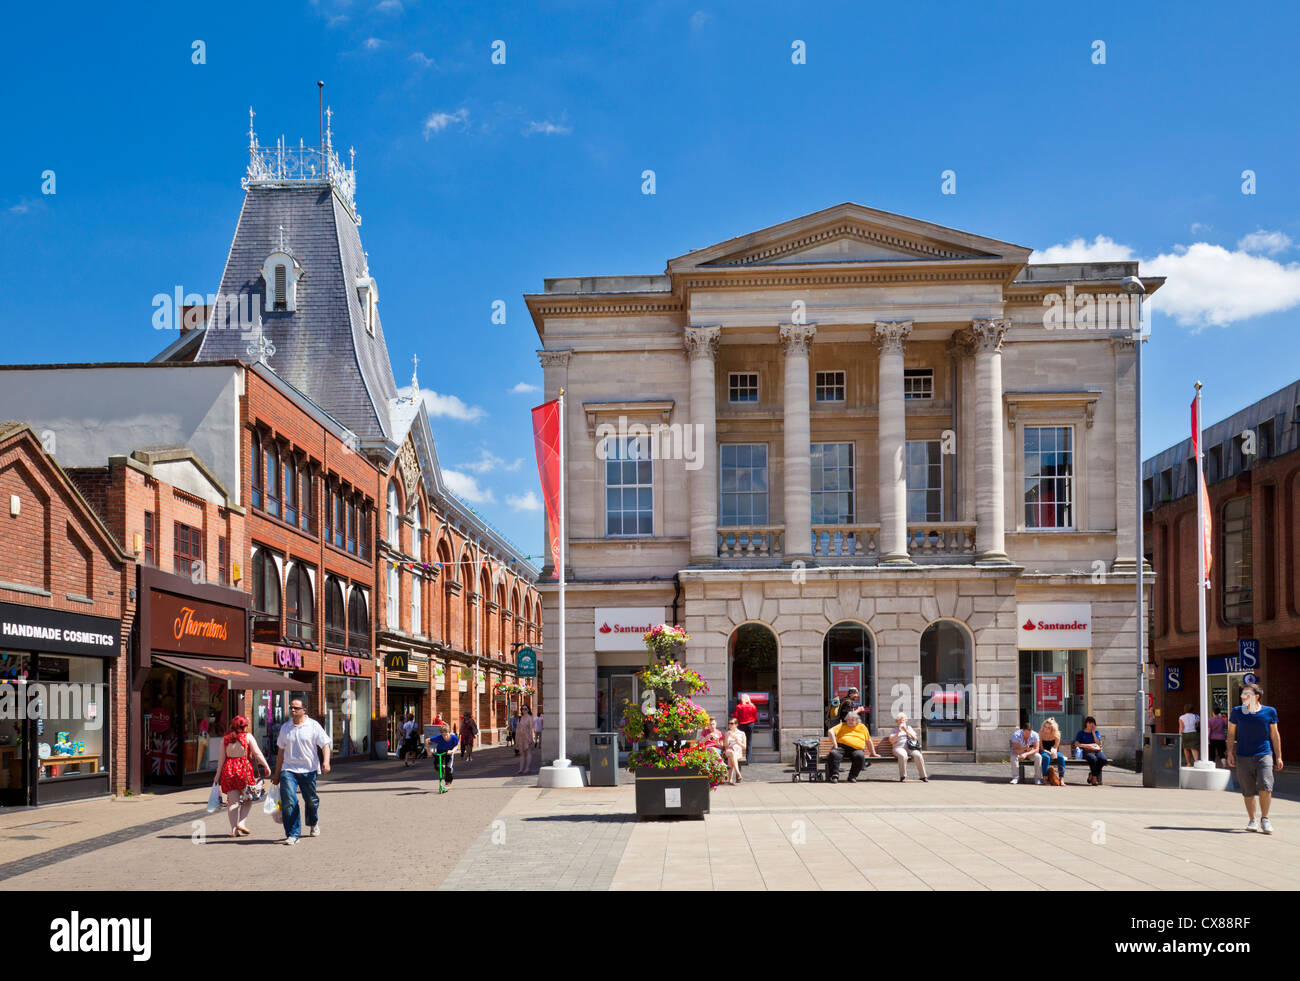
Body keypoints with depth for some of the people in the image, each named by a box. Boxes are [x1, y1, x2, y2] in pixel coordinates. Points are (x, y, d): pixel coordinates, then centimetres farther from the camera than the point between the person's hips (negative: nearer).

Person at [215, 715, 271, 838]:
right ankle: (241, 823, -3)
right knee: (247, 799, 12)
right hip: (245, 768, -3)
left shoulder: (225, 738, 9)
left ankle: (234, 830, 0)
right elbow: (257, 753, -2)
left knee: (233, 801, 4)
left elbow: (222, 759, 8)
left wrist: (218, 775, 13)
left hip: (229, 770, 3)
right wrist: (266, 767, 6)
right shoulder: (248, 736, 1)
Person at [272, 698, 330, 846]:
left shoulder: (313, 726, -1)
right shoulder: (285, 727, 8)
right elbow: (281, 751, 15)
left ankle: (313, 824, 40)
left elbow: (325, 745, -3)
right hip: (288, 769, 1)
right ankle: (292, 835, -8)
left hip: (308, 769, -1)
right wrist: (277, 773, 16)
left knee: (311, 800, 9)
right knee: (288, 801, -13)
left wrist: (326, 762, -21)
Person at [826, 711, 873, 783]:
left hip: (857, 749, 1)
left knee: (860, 756, -36)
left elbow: (868, 741, 29)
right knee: (833, 754, -34)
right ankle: (835, 775, -34)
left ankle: (852, 776, -24)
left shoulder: (862, 727, 23)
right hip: (842, 746, 0)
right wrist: (835, 744, -8)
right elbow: (831, 731, 4)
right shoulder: (842, 726, 19)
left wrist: (873, 753, 30)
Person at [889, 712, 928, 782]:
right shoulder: (894, 730, 18)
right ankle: (902, 776, -30)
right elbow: (892, 740, 0)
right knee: (903, 756, -38)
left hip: (911, 747, 2)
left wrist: (906, 731, -6)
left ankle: (923, 776, -24)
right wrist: (898, 732, -10)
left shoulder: (909, 728, 22)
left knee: (918, 756, -30)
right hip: (899, 747, -2)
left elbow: (915, 737, 6)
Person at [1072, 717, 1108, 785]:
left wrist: (1093, 733, 3)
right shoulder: (1081, 733, 14)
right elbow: (1076, 744, 1)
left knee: (1103, 759, -32)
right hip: (1085, 752, -3)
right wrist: (1088, 746, -6)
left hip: (1096, 751, 3)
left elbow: (1098, 744, 5)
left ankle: (1091, 776, -16)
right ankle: (1095, 778, -29)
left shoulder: (1096, 733, 22)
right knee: (1093, 758, -39)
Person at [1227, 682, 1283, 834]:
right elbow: (1231, 733, 10)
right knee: (1248, 792, 4)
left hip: (1264, 754, -1)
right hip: (1243, 757, 1)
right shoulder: (1237, 711, 4)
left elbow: (1274, 735, 9)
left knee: (1265, 787, -15)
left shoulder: (1269, 712, 2)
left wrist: (1278, 756, 9)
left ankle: (1264, 818, 3)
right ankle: (1252, 820, 19)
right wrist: (1230, 753, 1)